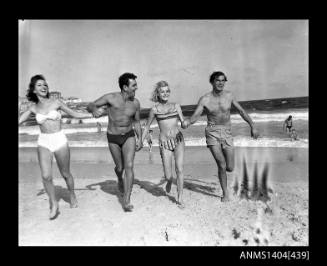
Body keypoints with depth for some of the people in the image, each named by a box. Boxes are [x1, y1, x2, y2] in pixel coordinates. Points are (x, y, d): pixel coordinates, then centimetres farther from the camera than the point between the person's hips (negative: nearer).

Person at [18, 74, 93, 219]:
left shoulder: (56, 102, -1)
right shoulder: (33, 108, 5)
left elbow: (74, 114, 4)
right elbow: (19, 121, 9)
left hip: (60, 140, -1)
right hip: (43, 142, 2)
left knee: (65, 174, 9)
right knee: (46, 176, -9)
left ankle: (72, 195, 36)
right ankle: (54, 204, 13)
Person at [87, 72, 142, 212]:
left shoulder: (135, 103, -6)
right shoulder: (110, 98, -15)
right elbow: (90, 105, -9)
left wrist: (140, 138, -2)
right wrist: (94, 109, -34)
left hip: (129, 136, 1)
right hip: (113, 138, -1)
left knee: (129, 166, -14)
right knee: (119, 167, 13)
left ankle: (126, 201, -8)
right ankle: (120, 180, 50)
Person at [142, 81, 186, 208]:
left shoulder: (176, 106, 9)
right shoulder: (155, 109, 4)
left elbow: (183, 121, 10)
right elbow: (147, 127, 13)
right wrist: (141, 141, 9)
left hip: (178, 140, 1)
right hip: (164, 143, -1)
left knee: (179, 169, -8)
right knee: (168, 175, -3)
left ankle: (180, 198, 10)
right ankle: (168, 180, 36)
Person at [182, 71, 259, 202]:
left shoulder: (229, 95, 1)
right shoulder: (205, 99, -8)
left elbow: (241, 111, 9)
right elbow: (194, 117, -14)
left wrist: (252, 126, 4)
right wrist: (186, 122, -37)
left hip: (227, 134, 3)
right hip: (212, 133, -3)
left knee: (230, 168, 1)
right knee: (222, 166, -8)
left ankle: (221, 163, 40)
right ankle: (225, 193, 16)